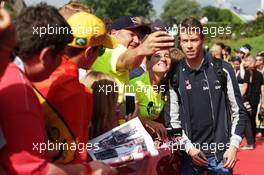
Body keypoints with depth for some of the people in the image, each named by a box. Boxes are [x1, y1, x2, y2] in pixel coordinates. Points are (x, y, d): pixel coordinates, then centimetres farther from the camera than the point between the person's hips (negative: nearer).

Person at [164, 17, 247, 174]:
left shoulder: (223, 69, -1)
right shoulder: (175, 76, 1)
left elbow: (239, 111, 2)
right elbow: (171, 118, 3)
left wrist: (233, 145, -7)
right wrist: (188, 147, -7)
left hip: (220, 153, -1)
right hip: (189, 153, 1)